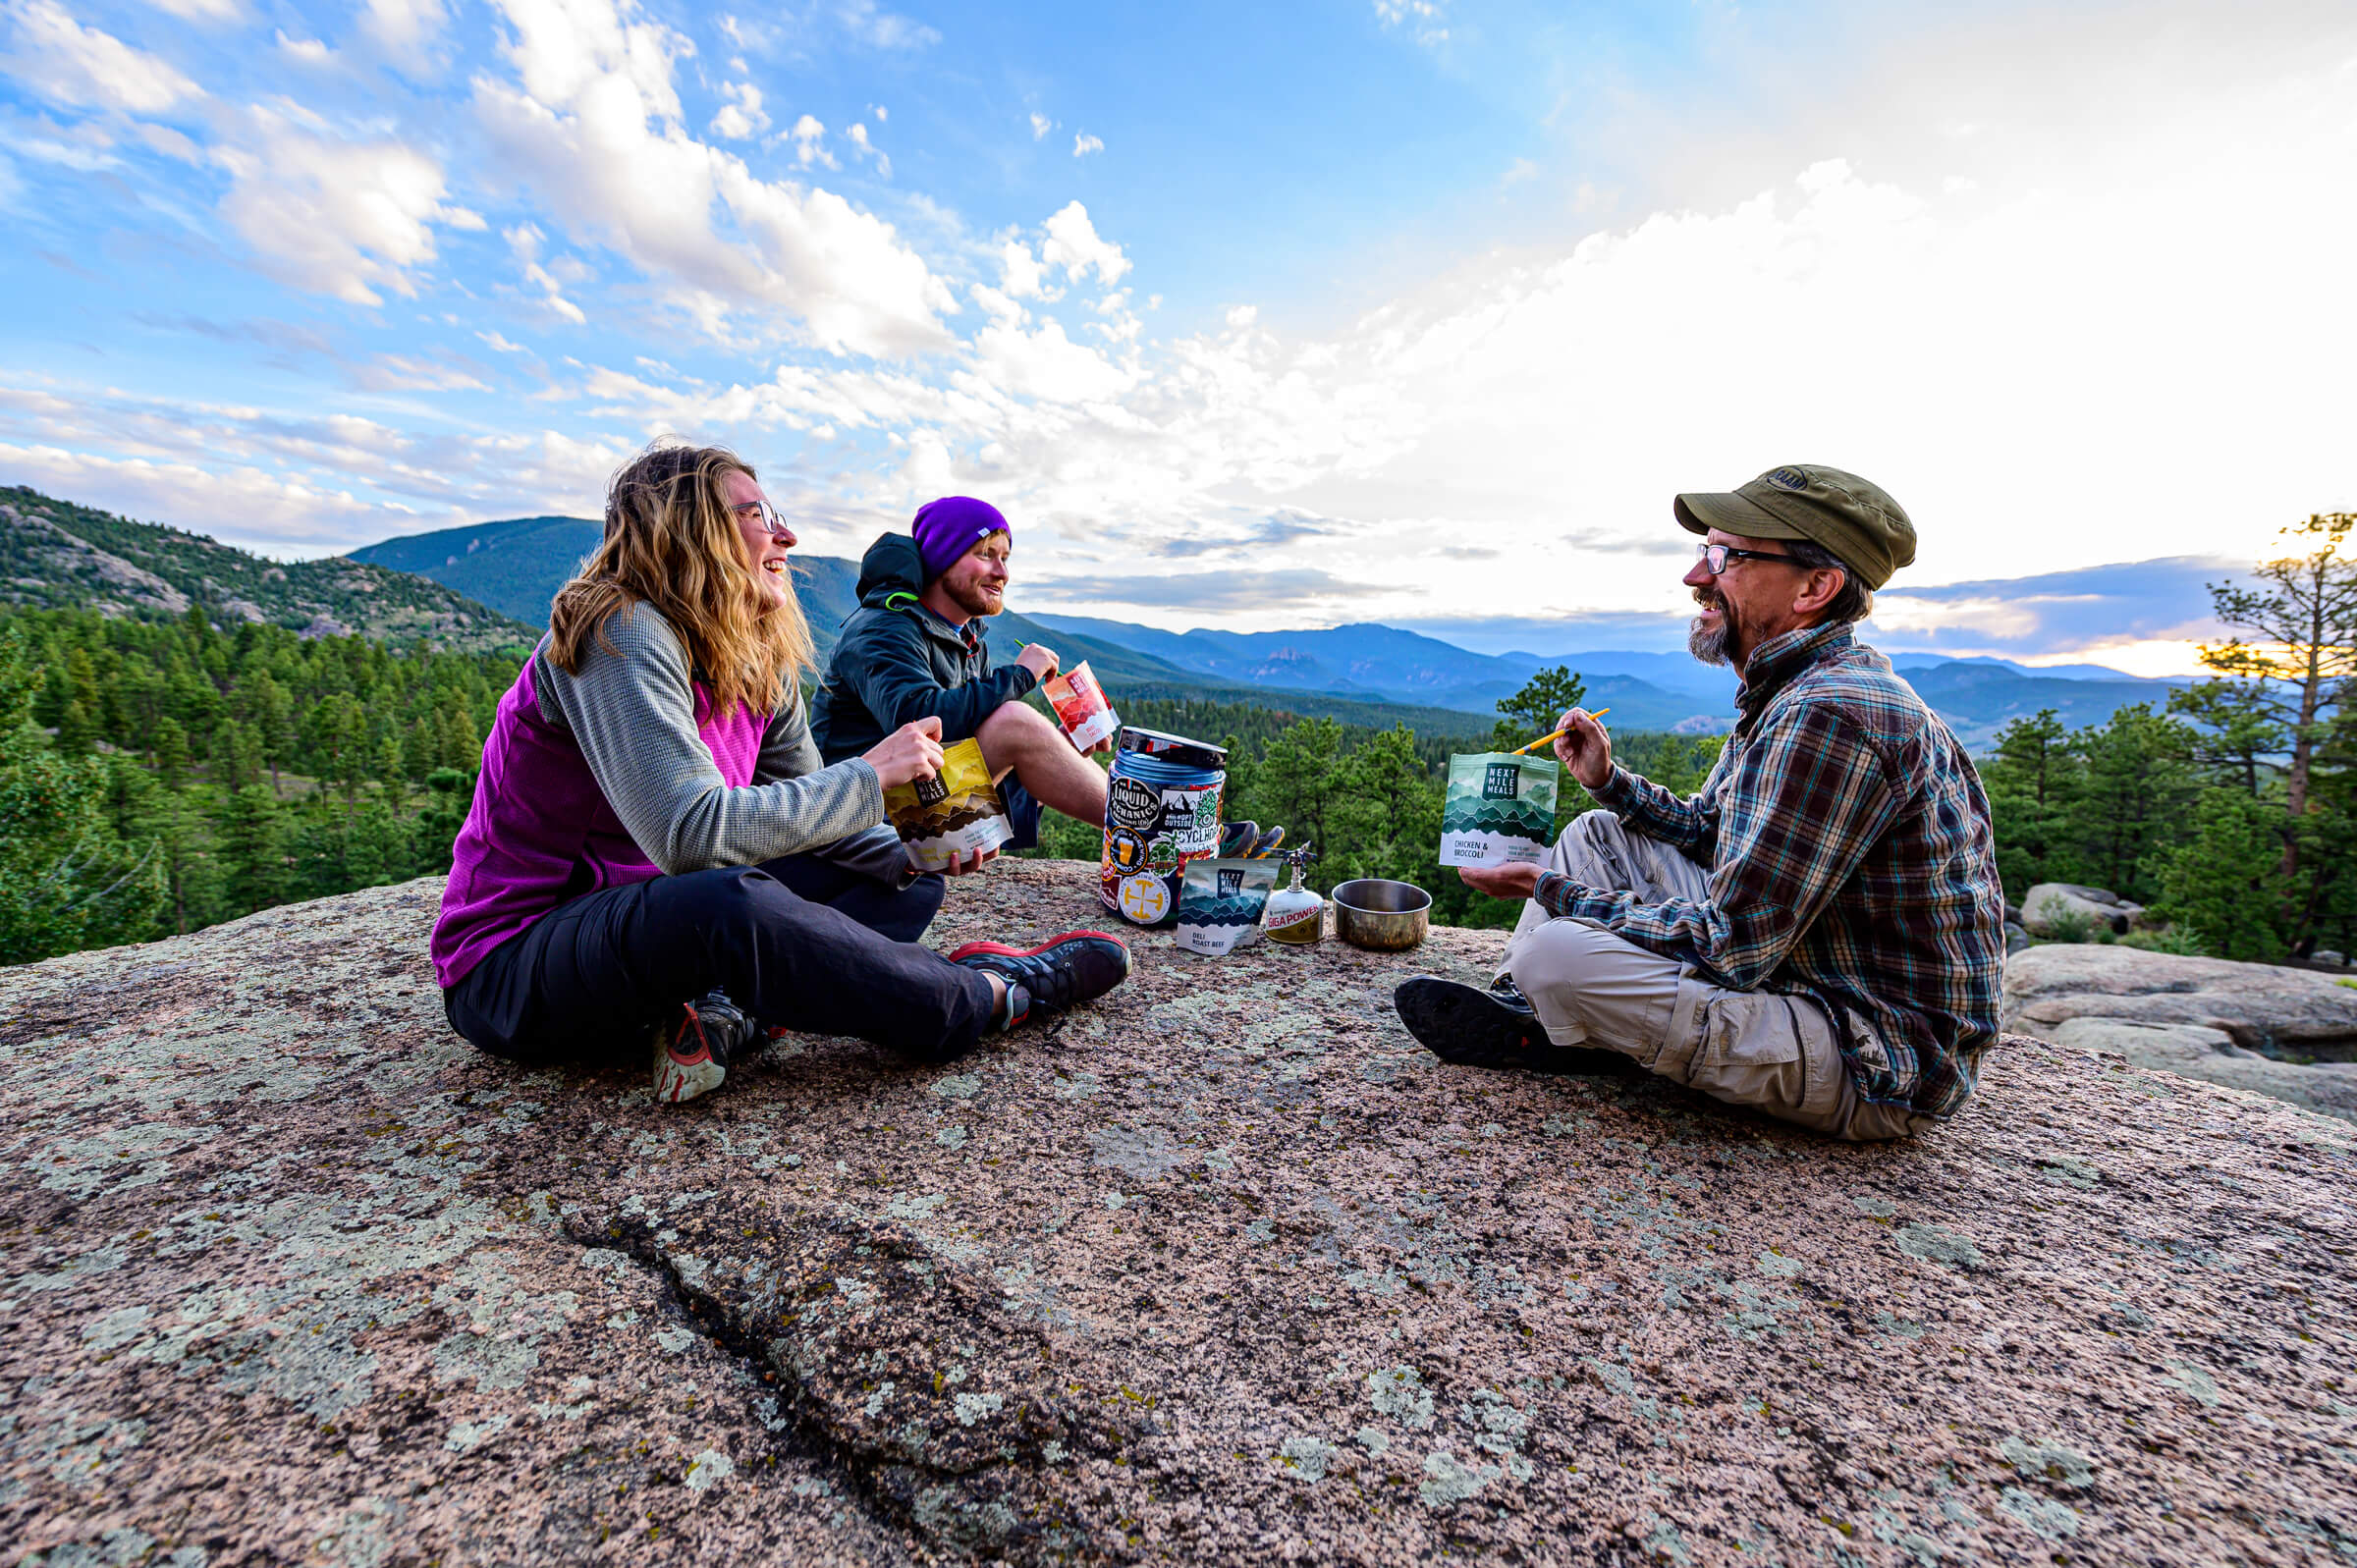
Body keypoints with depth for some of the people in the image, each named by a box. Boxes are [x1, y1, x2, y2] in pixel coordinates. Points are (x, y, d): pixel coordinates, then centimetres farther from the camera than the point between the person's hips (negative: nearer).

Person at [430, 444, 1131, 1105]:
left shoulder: (763, 666, 2)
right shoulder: (622, 634, -22)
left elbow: (805, 815, 5)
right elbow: (691, 833, -34)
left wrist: (911, 852, -13)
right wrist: (867, 774, -26)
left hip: (648, 922, 8)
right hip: (513, 969, -8)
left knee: (905, 876, 4)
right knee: (730, 901, -39)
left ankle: (736, 1009, -20)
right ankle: (988, 995, -19)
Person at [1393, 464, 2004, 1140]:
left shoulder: (1829, 717, -28)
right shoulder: (1786, 692, 6)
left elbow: (1729, 950, -28)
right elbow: (1706, 832, 18)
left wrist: (1556, 892, -18)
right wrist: (1609, 780, 2)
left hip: (1879, 1068, -10)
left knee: (1557, 957, -27)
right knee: (1597, 832, 9)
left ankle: (1535, 1029, 9)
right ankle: (1521, 1010, 10)